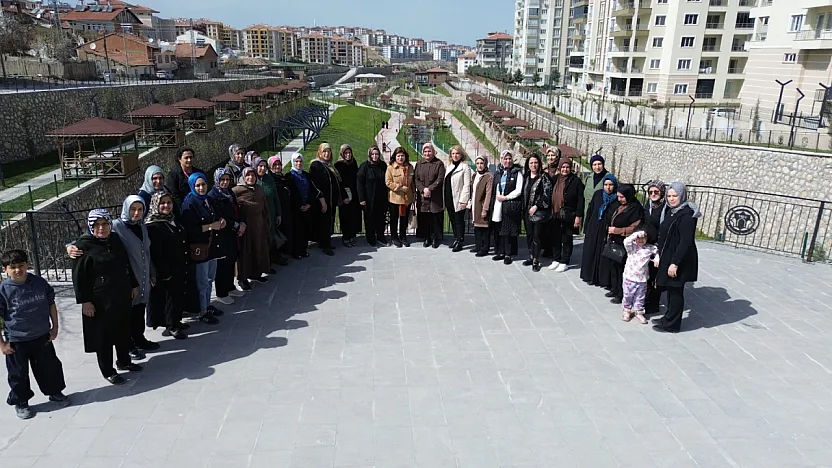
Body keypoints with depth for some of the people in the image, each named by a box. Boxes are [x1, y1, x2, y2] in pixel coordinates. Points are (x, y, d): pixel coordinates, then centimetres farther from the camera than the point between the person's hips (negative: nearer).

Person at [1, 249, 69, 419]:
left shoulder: (40, 283, -7)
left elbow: (51, 304, 5)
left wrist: (54, 327, 5)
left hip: (42, 336, 3)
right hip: (16, 341, -3)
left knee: (50, 366, 15)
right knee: (18, 373, 11)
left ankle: (55, 392, 36)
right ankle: (20, 402, 30)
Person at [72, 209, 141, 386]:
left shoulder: (115, 239, 5)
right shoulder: (84, 245, -13)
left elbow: (126, 264, 16)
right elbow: (78, 276, -13)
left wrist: (134, 285, 16)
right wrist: (85, 301, -15)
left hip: (122, 296, 6)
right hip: (100, 300, -6)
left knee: (124, 331, 19)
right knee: (104, 335, 6)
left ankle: (123, 361, 38)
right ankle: (107, 371, 20)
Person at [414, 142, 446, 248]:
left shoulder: (439, 163, 3)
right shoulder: (419, 164, 12)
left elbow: (440, 179, -5)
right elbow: (416, 179, 6)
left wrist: (429, 189, -14)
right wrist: (423, 189, -10)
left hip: (435, 196, -3)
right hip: (422, 196, 3)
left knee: (436, 218, -2)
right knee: (424, 218, 3)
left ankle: (436, 238, 8)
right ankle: (427, 238, 13)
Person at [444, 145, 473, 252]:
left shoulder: (465, 167, -6)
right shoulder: (449, 167, 14)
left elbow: (467, 185, -11)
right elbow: (445, 183, 14)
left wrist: (463, 200, -17)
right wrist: (444, 200, 11)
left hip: (458, 200, -7)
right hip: (449, 199, 7)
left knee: (459, 221, -1)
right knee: (453, 220, 13)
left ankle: (459, 242, 7)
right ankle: (456, 239, 24)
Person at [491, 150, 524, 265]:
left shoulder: (517, 173, -1)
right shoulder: (499, 173, 15)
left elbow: (518, 190, -7)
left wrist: (505, 197, -9)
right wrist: (497, 198, 4)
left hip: (512, 205, -5)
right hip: (498, 205, 5)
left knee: (509, 231, -2)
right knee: (498, 230, 5)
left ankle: (508, 254, 5)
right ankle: (501, 252, 15)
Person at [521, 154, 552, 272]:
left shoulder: (544, 177, -6)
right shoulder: (526, 177, 12)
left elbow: (547, 195, -11)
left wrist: (536, 206, -14)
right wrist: (524, 208, 12)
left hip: (539, 212, -6)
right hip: (527, 212, 6)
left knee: (536, 237, -3)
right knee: (529, 235, 10)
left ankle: (536, 261, 4)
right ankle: (531, 257, 21)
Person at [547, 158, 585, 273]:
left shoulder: (576, 181, -5)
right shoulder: (555, 179, 7)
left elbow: (580, 200, -7)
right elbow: (550, 195, 11)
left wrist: (578, 216, -12)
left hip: (568, 215, -4)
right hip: (555, 215, 4)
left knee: (566, 239, 5)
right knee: (555, 238, 11)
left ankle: (564, 262, 15)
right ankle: (556, 260, 25)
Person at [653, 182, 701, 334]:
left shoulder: (686, 215, -19)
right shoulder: (673, 212, 9)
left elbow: (685, 242, -23)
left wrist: (675, 263, -24)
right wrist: (660, 256, 14)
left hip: (678, 260, -9)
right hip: (668, 258, 9)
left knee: (675, 292, 3)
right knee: (670, 290, 18)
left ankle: (671, 324, 15)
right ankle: (668, 318, 31)